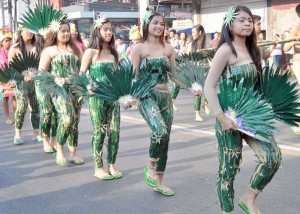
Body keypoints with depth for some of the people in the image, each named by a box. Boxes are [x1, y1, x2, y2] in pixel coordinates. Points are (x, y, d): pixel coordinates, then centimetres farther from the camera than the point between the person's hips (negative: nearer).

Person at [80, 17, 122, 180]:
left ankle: (112, 165, 15)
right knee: (99, 132, 2)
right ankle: (98, 168, 13)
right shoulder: (91, 52, -4)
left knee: (114, 131, 3)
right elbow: (81, 75, -3)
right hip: (97, 97, -4)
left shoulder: (113, 53, 11)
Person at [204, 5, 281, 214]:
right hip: (231, 117, -7)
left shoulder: (252, 50, 10)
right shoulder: (226, 50, -12)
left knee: (273, 156, -6)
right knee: (229, 167, 2)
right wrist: (221, 117, -21)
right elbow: (209, 87, -17)